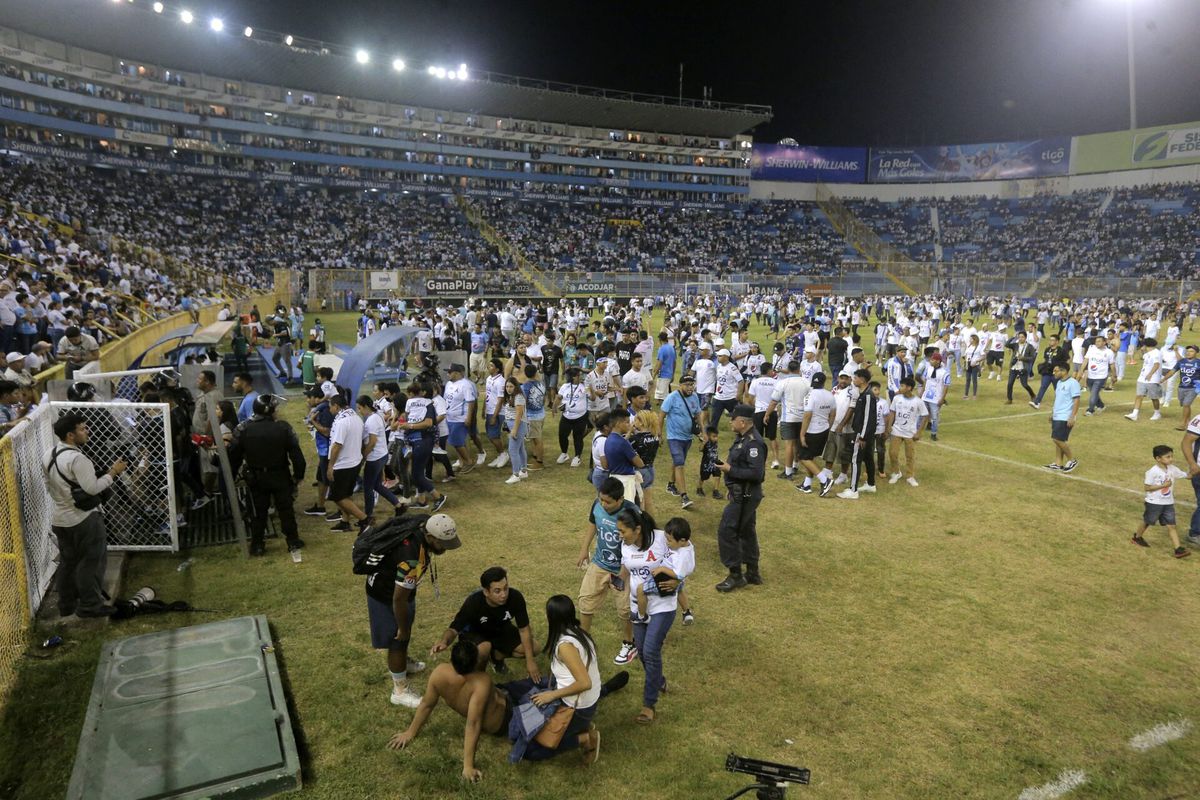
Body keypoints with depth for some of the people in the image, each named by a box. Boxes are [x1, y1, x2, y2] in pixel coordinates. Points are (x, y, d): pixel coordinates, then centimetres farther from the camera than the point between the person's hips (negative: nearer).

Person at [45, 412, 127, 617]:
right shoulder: (77, 458, -23)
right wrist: (113, 472, -17)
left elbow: (49, 486, 15)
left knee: (68, 562, 18)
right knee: (91, 562, 4)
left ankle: (67, 604, 27)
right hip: (84, 519, -9)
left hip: (60, 519, 9)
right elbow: (92, 488, -26)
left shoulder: (50, 455, 5)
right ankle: (90, 604, 10)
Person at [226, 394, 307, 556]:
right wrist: (299, 475, 1)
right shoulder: (283, 428, -13)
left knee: (258, 512, 12)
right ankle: (293, 542, 19)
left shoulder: (243, 429, -10)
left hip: (256, 478, 1)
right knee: (286, 509, 11)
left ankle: (257, 546, 18)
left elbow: (234, 456, -4)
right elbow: (296, 454, -11)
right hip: (280, 476, -1)